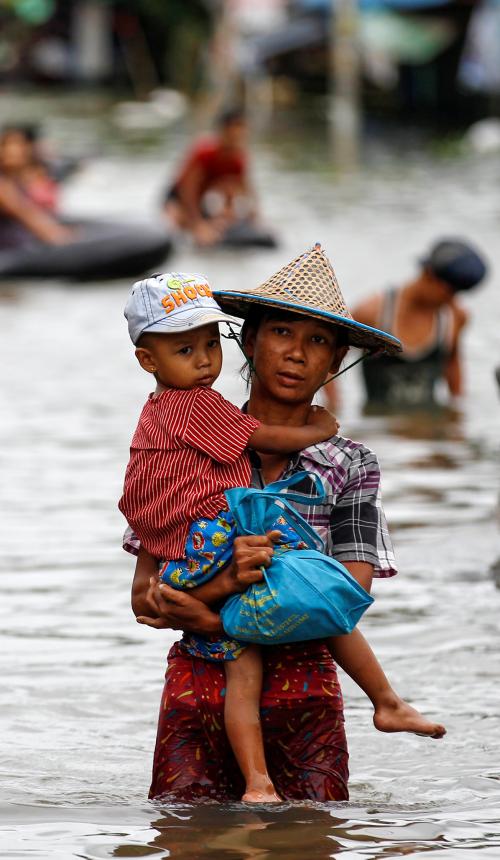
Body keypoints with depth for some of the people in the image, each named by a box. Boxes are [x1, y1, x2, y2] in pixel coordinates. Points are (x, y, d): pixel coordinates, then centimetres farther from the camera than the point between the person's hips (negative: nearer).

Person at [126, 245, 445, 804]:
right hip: (199, 689, 0)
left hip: (303, 695, 0)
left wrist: (214, 616, -17)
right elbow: (143, 595, 0)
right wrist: (225, 585, -21)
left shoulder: (350, 466, 5)